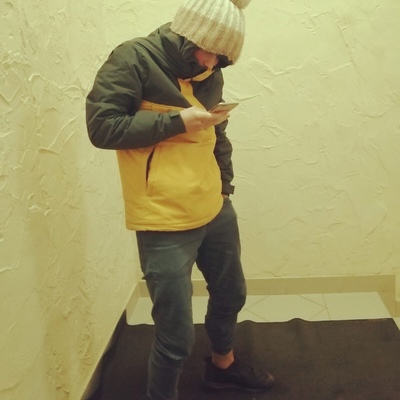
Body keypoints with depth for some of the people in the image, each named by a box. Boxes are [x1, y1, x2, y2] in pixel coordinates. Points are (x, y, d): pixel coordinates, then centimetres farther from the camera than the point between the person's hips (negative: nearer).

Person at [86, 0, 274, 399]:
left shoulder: (208, 73, 7)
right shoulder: (132, 60, -12)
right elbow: (101, 126, -17)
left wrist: (224, 185, 10)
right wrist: (177, 121, -19)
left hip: (216, 213, 8)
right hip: (165, 225, -7)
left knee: (230, 295, 25)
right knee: (176, 335, -5)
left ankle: (223, 365, 52)